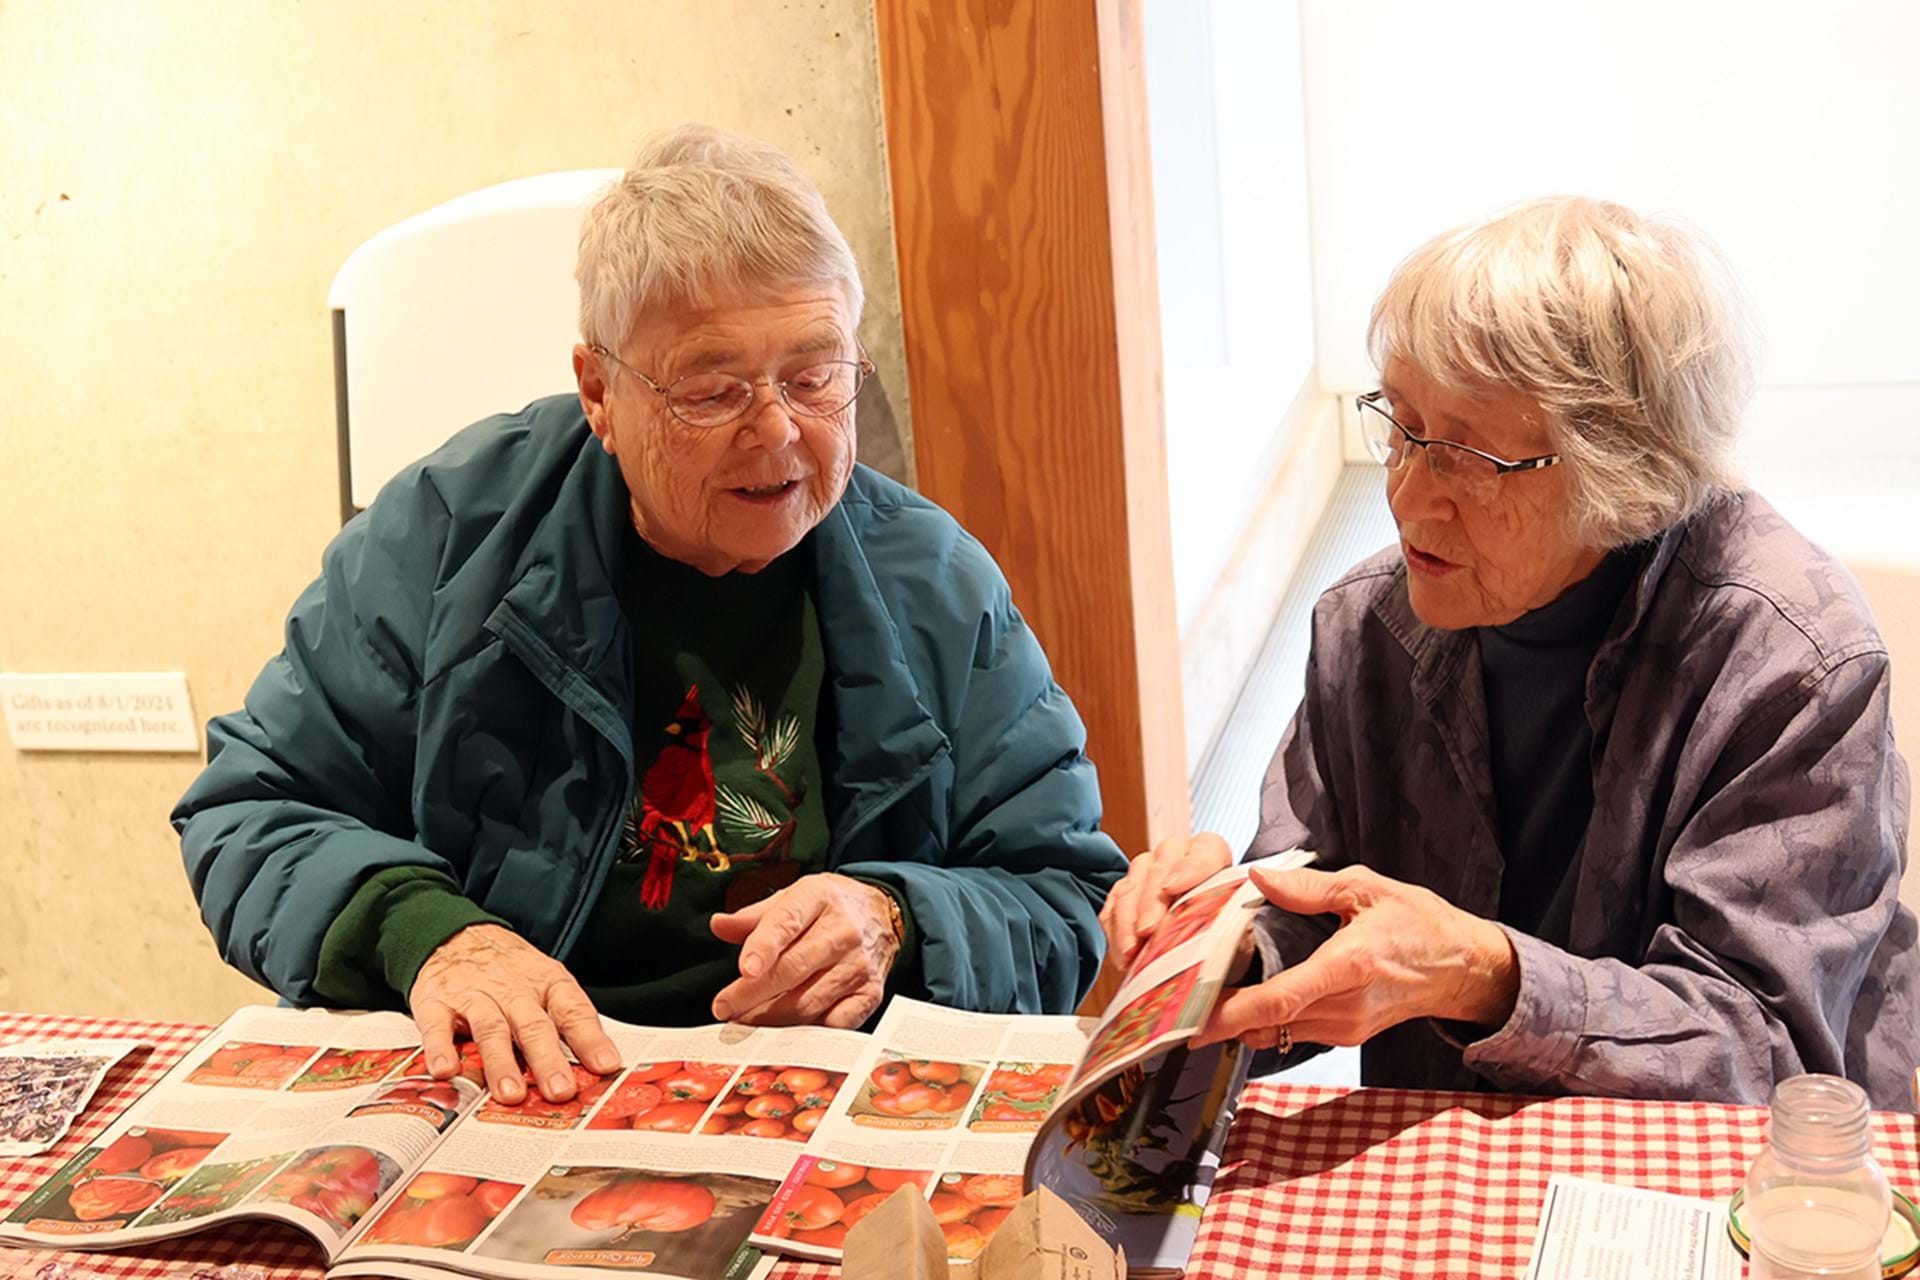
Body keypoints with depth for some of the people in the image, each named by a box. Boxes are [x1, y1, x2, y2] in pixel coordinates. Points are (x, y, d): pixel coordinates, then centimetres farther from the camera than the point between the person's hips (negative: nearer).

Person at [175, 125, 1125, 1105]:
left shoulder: (939, 590, 1)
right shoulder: (449, 531, -2)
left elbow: (1067, 908, 6)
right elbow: (253, 811, 2)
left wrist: (897, 926, -16)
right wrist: (421, 930, -18)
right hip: (490, 1097, -1)